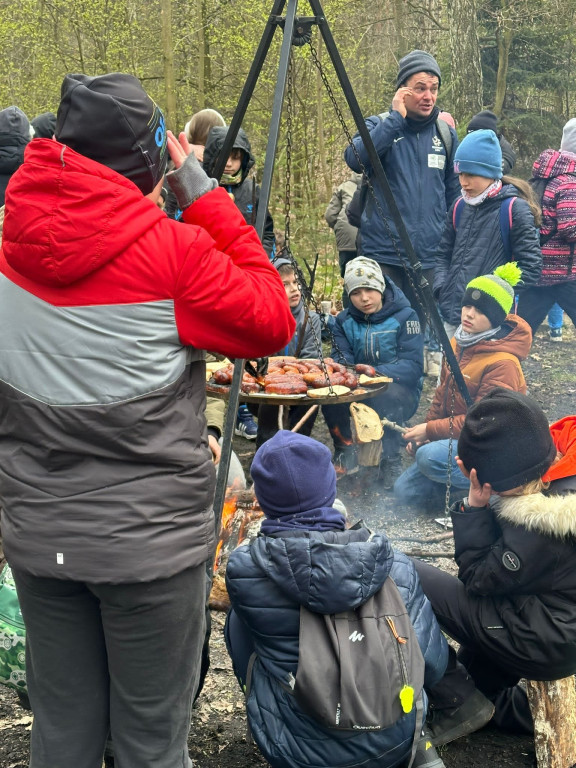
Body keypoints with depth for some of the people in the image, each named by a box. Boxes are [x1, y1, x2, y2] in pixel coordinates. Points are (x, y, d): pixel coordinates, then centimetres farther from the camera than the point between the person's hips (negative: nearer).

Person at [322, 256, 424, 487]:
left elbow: (412, 367, -18)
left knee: (387, 395, -37)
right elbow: (341, 362, -6)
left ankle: (390, 460, -16)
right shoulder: (344, 321, 6)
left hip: (399, 392, -3)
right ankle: (346, 454, -7)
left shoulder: (404, 316, -8)